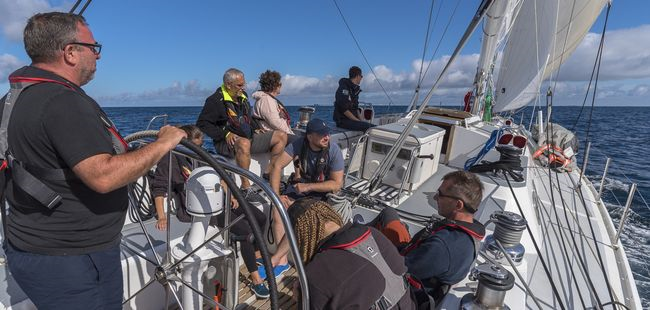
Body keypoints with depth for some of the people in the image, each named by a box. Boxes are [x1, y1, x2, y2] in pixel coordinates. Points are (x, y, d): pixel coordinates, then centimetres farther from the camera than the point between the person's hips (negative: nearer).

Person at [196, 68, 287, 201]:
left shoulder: (243, 96, 15)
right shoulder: (216, 100, -8)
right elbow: (202, 123, -12)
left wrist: (255, 128, 13)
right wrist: (225, 134, -20)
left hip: (249, 137, 8)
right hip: (228, 143, -8)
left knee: (281, 136, -1)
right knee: (244, 143, -44)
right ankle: (246, 188, -33)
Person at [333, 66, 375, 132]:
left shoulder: (354, 89, 19)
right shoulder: (344, 88, -11)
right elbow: (344, 110, -20)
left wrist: (360, 120, 6)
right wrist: (358, 121, -17)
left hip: (352, 119, 9)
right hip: (342, 120, -9)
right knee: (368, 126, -26)